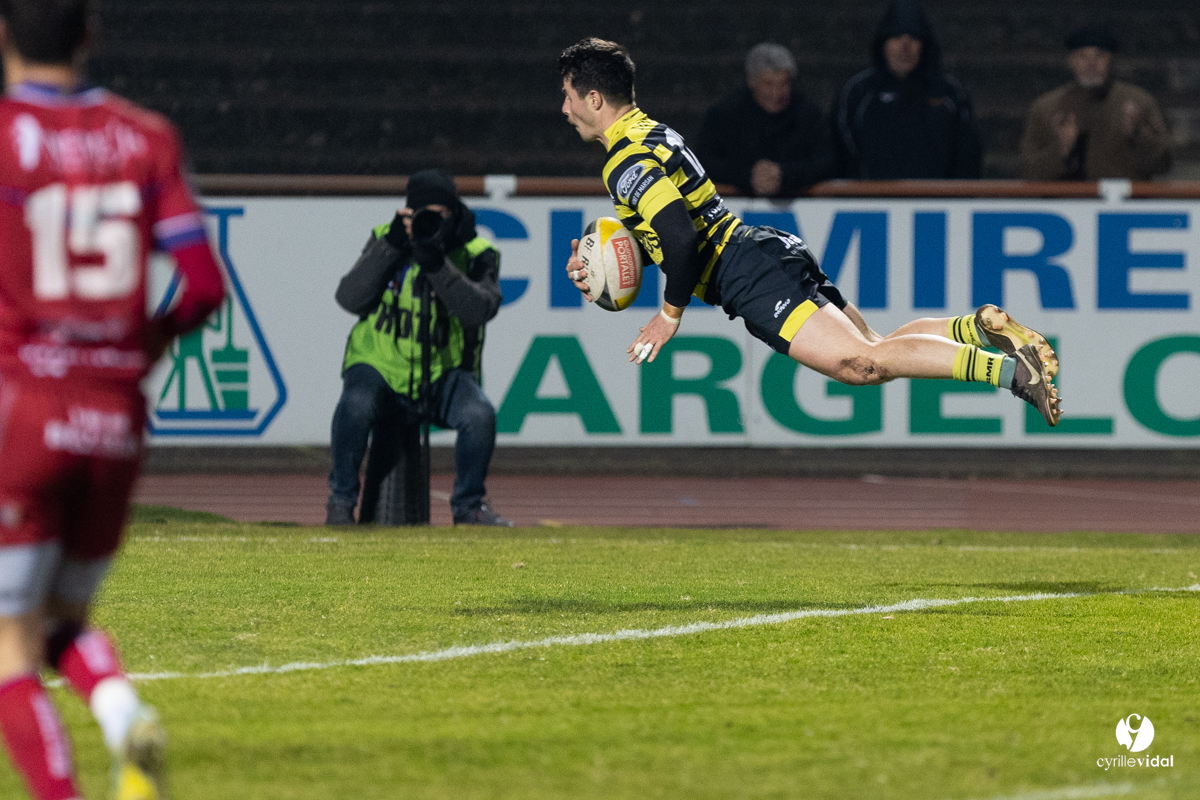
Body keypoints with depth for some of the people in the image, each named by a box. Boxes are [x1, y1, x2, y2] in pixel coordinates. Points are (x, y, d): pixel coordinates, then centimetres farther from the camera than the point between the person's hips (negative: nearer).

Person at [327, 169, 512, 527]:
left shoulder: (475, 254, -1)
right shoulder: (384, 239, 3)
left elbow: (479, 309, -21)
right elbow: (350, 298, -11)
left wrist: (437, 265, -31)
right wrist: (391, 247, -19)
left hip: (443, 373, 0)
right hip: (380, 367, 0)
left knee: (479, 415, -28)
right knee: (355, 404, -33)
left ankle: (469, 507, -4)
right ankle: (340, 502, -13)